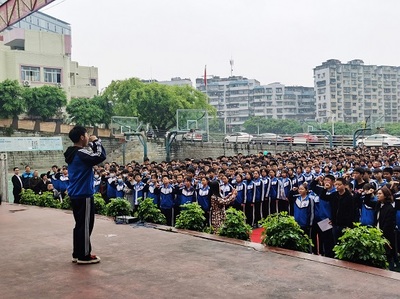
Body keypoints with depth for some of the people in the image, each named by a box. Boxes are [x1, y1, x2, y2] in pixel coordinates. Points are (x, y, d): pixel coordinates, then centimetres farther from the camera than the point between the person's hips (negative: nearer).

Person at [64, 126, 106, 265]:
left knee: (79, 224, 15)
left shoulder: (73, 153, 11)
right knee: (85, 225, -2)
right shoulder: (81, 153, -18)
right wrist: (96, 141, -13)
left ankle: (77, 254, 21)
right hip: (84, 195, -10)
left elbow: (91, 155, 22)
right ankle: (84, 256, 5)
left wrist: (91, 144, 11)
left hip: (75, 194, 10)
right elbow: (101, 156, -26)